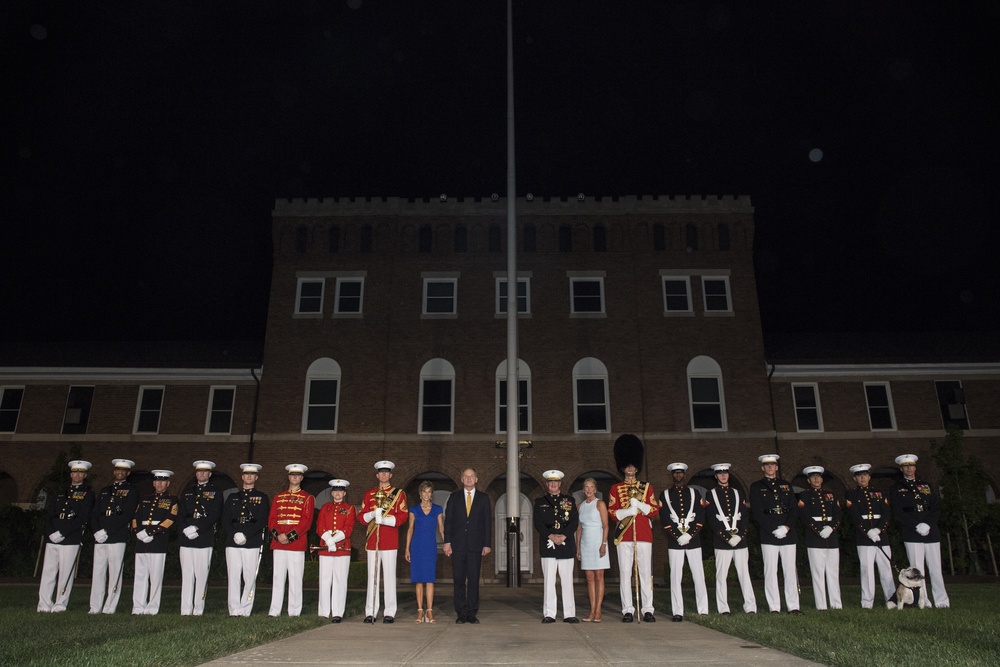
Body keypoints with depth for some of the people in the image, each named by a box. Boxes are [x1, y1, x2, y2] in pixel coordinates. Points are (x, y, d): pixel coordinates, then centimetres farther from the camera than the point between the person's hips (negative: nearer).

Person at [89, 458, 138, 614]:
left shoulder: (131, 490, 3)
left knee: (115, 574, -3)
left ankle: (110, 608, 2)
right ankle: (95, 608, 10)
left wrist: (107, 531, -13)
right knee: (97, 573, 4)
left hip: (117, 538, -5)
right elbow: (94, 514, 15)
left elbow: (127, 515, -8)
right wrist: (97, 531, -3)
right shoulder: (105, 491, 21)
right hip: (100, 538, 5)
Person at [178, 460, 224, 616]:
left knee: (202, 574, -4)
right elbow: (180, 515, 13)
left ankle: (198, 609, 2)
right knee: (187, 574, 2)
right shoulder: (187, 492, 20)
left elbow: (215, 515, -4)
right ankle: (186, 610, 5)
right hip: (186, 539, 3)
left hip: (205, 539, -3)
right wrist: (186, 529, -6)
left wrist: (196, 527, -13)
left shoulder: (216, 492, 7)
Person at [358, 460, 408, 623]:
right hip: (372, 540, 2)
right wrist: (372, 514, -11)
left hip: (390, 541, -2)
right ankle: (370, 612, 11)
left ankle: (389, 613, 5)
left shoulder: (399, 493, 5)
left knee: (389, 576, -1)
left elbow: (402, 517, -3)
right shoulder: (369, 494, 13)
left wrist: (384, 519, -16)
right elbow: (361, 517, 9)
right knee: (372, 576, 5)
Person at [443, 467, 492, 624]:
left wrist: (487, 544, 0)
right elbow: (448, 520, 5)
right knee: (459, 580, 2)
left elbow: (488, 522, 6)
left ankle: (472, 613, 8)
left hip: (475, 545, 0)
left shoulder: (483, 498, 8)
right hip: (457, 545, 0)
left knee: (474, 580, 0)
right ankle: (461, 613, 8)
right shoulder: (454, 497, 8)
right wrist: (447, 542, -3)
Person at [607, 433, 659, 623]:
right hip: (624, 536, -1)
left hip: (644, 535, 1)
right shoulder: (615, 489, 10)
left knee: (645, 573, 2)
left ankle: (648, 609, 7)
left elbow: (655, 510, 7)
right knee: (625, 574, 0)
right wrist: (627, 511, -15)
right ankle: (627, 611, 4)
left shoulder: (647, 487, 12)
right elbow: (611, 512, 3)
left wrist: (640, 505, -11)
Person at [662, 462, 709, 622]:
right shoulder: (665, 494, 8)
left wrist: (690, 534, -9)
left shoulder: (694, 493, 11)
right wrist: (678, 536, -10)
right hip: (674, 541, -1)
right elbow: (664, 518, 0)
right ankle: (677, 612, 1)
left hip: (693, 540, 1)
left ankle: (703, 610, 8)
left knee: (699, 576, 2)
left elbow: (700, 516, 3)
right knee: (675, 577, -3)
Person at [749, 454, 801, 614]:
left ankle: (793, 606, 10)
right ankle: (774, 607, 3)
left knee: (790, 570, 3)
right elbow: (757, 512, -3)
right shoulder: (756, 487, 6)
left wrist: (786, 527, -8)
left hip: (788, 534, 3)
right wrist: (773, 530, -12)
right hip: (768, 535, -3)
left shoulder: (786, 485, 16)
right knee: (771, 571, -2)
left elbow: (793, 509, 8)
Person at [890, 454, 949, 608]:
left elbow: (937, 508, 10)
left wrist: (928, 524, -7)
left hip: (931, 532, 3)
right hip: (911, 535, -3)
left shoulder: (926, 486, 17)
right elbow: (897, 514, -2)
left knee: (935, 569, 3)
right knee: (917, 570, -3)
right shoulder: (896, 489, 7)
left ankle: (942, 601, 9)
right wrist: (917, 526, -13)